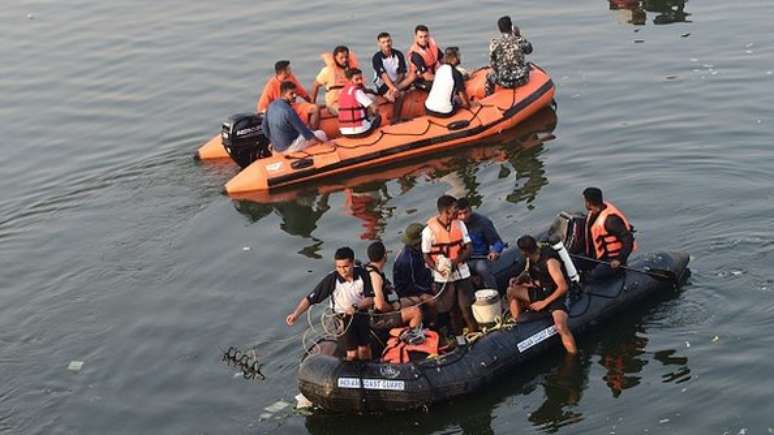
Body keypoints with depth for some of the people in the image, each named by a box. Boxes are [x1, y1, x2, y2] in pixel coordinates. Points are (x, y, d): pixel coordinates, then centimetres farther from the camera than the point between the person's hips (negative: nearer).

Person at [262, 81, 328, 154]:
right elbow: (305, 132, -20)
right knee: (321, 134, 4)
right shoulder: (288, 111, -25)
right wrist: (321, 141, -10)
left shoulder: (271, 105, -2)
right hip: (289, 147, -8)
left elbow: (264, 125, 10)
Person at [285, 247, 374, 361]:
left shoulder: (362, 274, -22)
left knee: (364, 349, 16)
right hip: (343, 317, -2)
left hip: (361, 314, 2)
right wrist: (296, 314, -40)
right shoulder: (331, 279, -27)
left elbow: (370, 298, -15)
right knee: (352, 353, -3)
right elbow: (310, 298, -26)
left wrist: (356, 307, -33)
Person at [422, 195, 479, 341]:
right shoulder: (429, 230, -11)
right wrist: (439, 269, -24)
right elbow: (427, 256, -6)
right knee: (453, 311, 9)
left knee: (466, 308, 0)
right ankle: (460, 341, 21)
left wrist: (456, 260, -20)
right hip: (443, 278, -2)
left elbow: (468, 249, -1)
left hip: (462, 274, 2)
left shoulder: (459, 225, 0)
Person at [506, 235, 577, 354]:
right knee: (511, 291, 1)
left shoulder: (550, 261, -28)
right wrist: (518, 279, -4)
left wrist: (544, 303, -22)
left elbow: (563, 287, -28)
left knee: (561, 328, -33)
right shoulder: (530, 258, -3)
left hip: (556, 296, -8)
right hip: (541, 292, 8)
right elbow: (528, 272, 19)